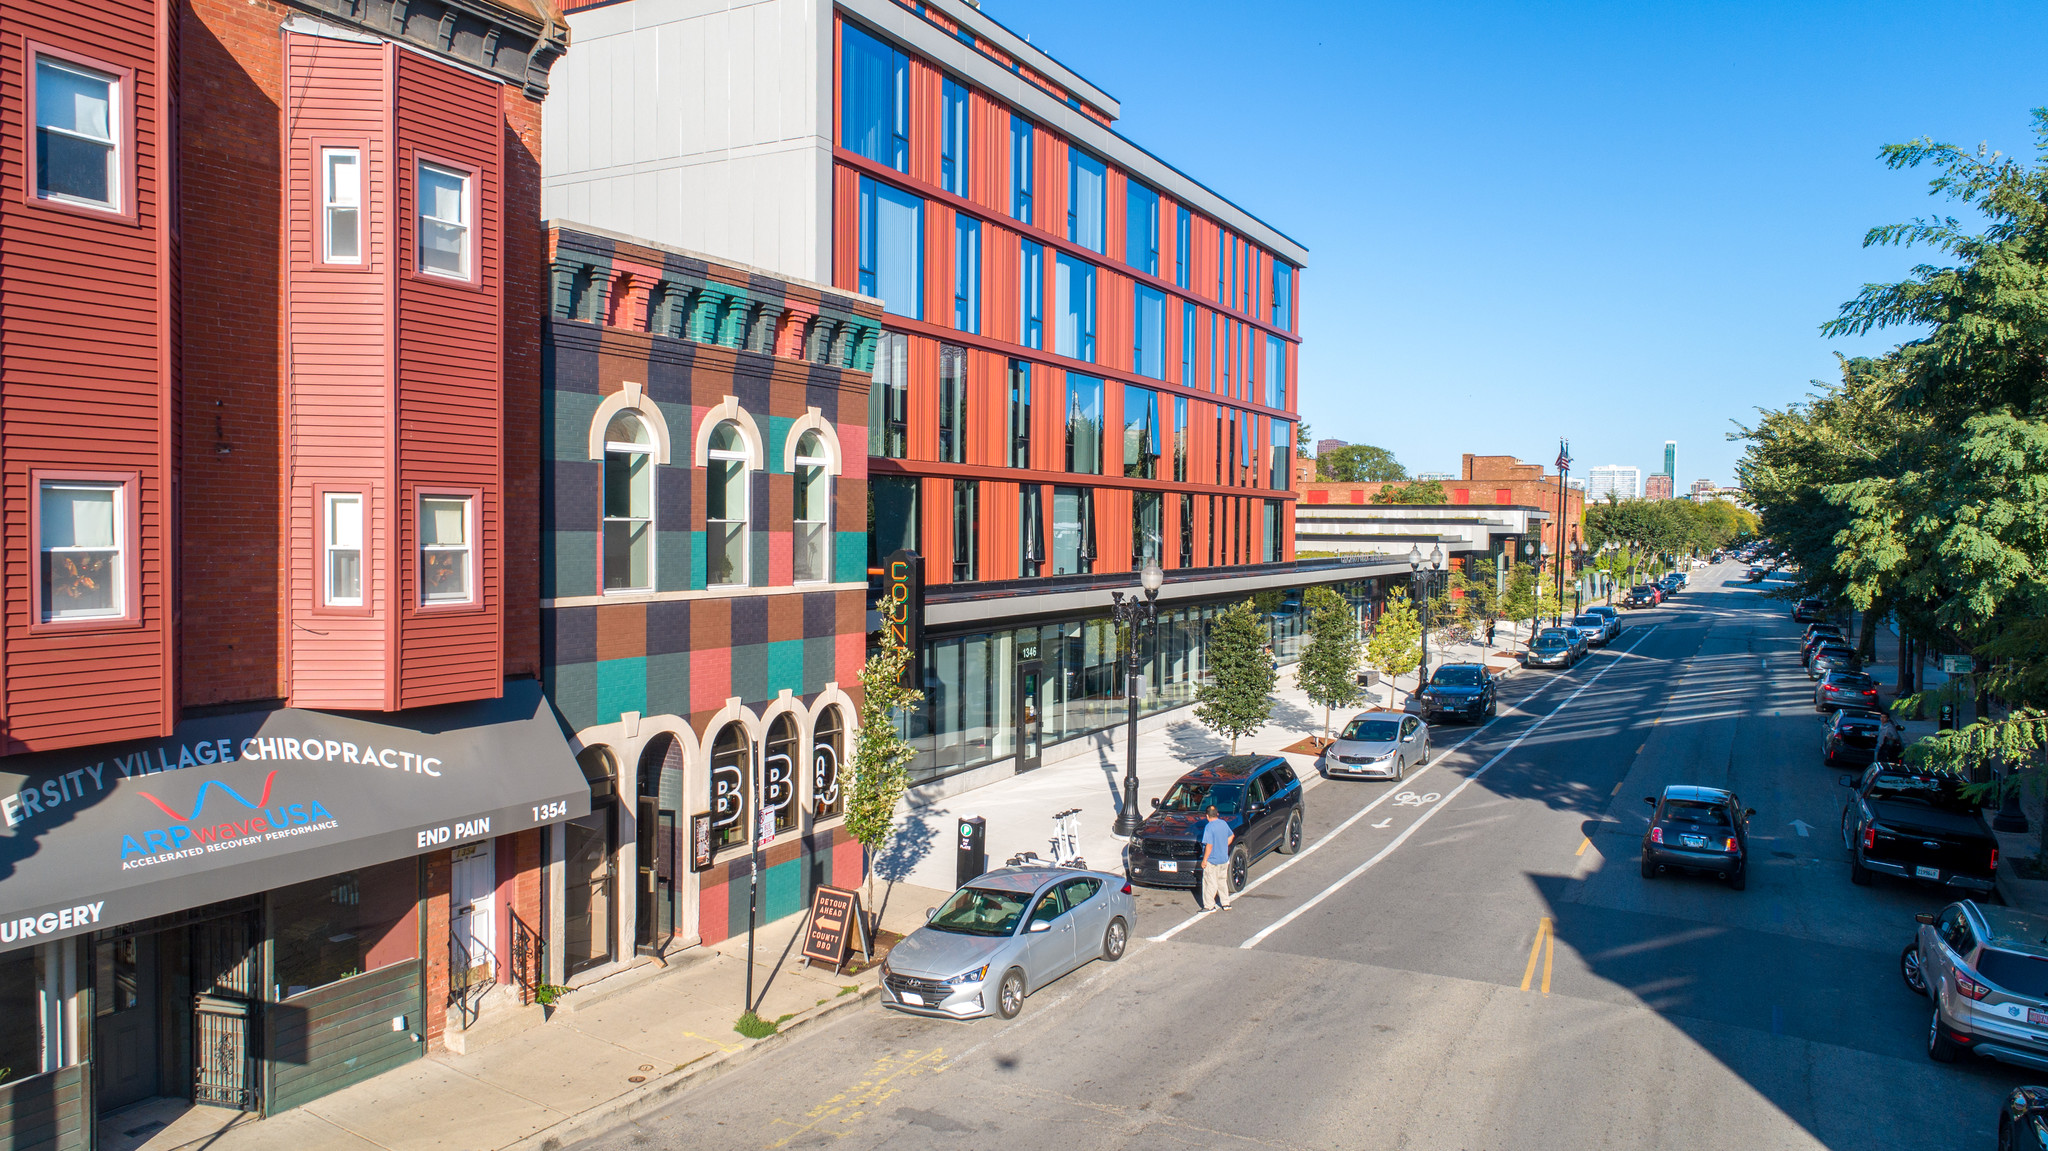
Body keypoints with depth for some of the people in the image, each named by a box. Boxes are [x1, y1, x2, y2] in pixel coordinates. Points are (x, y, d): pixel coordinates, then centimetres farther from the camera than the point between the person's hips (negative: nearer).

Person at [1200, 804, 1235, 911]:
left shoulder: (1209, 827, -20)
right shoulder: (1224, 824, 3)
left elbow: (1209, 846, -23)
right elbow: (1231, 837, 17)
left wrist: (1204, 860, -16)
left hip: (1212, 860, -7)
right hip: (1224, 859, 7)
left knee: (1210, 883, 2)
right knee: (1222, 881, 19)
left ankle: (1209, 906, 6)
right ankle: (1226, 903, 24)